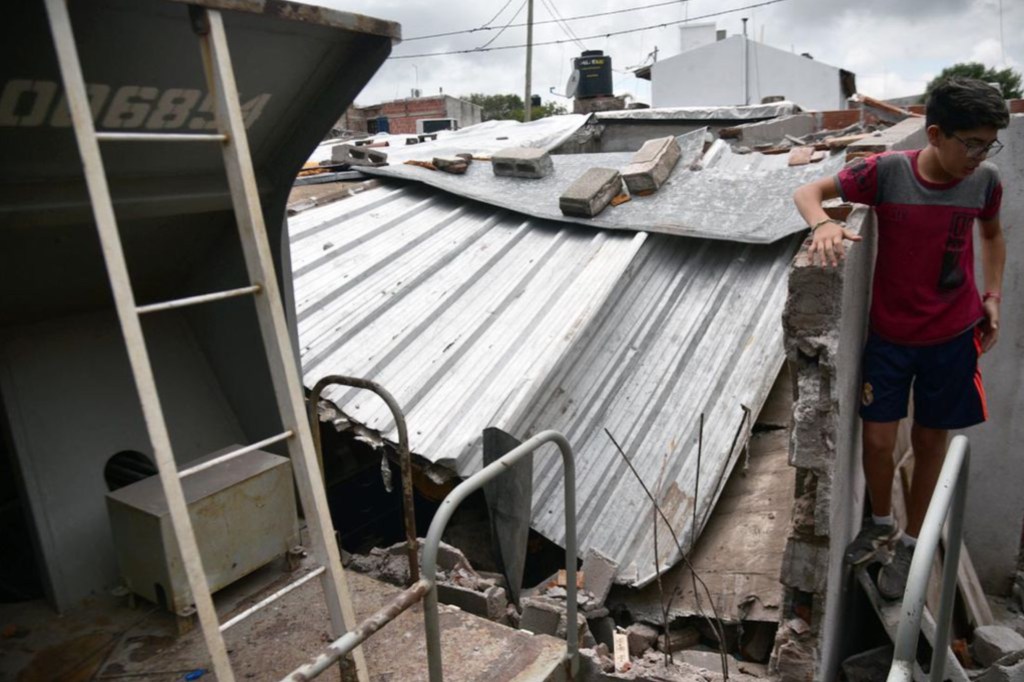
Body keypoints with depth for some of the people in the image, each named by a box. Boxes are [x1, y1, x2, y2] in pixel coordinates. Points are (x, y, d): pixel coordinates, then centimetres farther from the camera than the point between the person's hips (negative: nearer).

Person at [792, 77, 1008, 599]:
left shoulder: (984, 182, -7)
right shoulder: (887, 172, -15)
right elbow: (809, 192, -7)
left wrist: (992, 295, 5)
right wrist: (823, 224, -29)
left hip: (952, 337, 2)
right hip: (888, 334, -1)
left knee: (929, 440, 12)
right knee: (877, 439, 2)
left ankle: (912, 542, 32)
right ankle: (880, 523, 32)